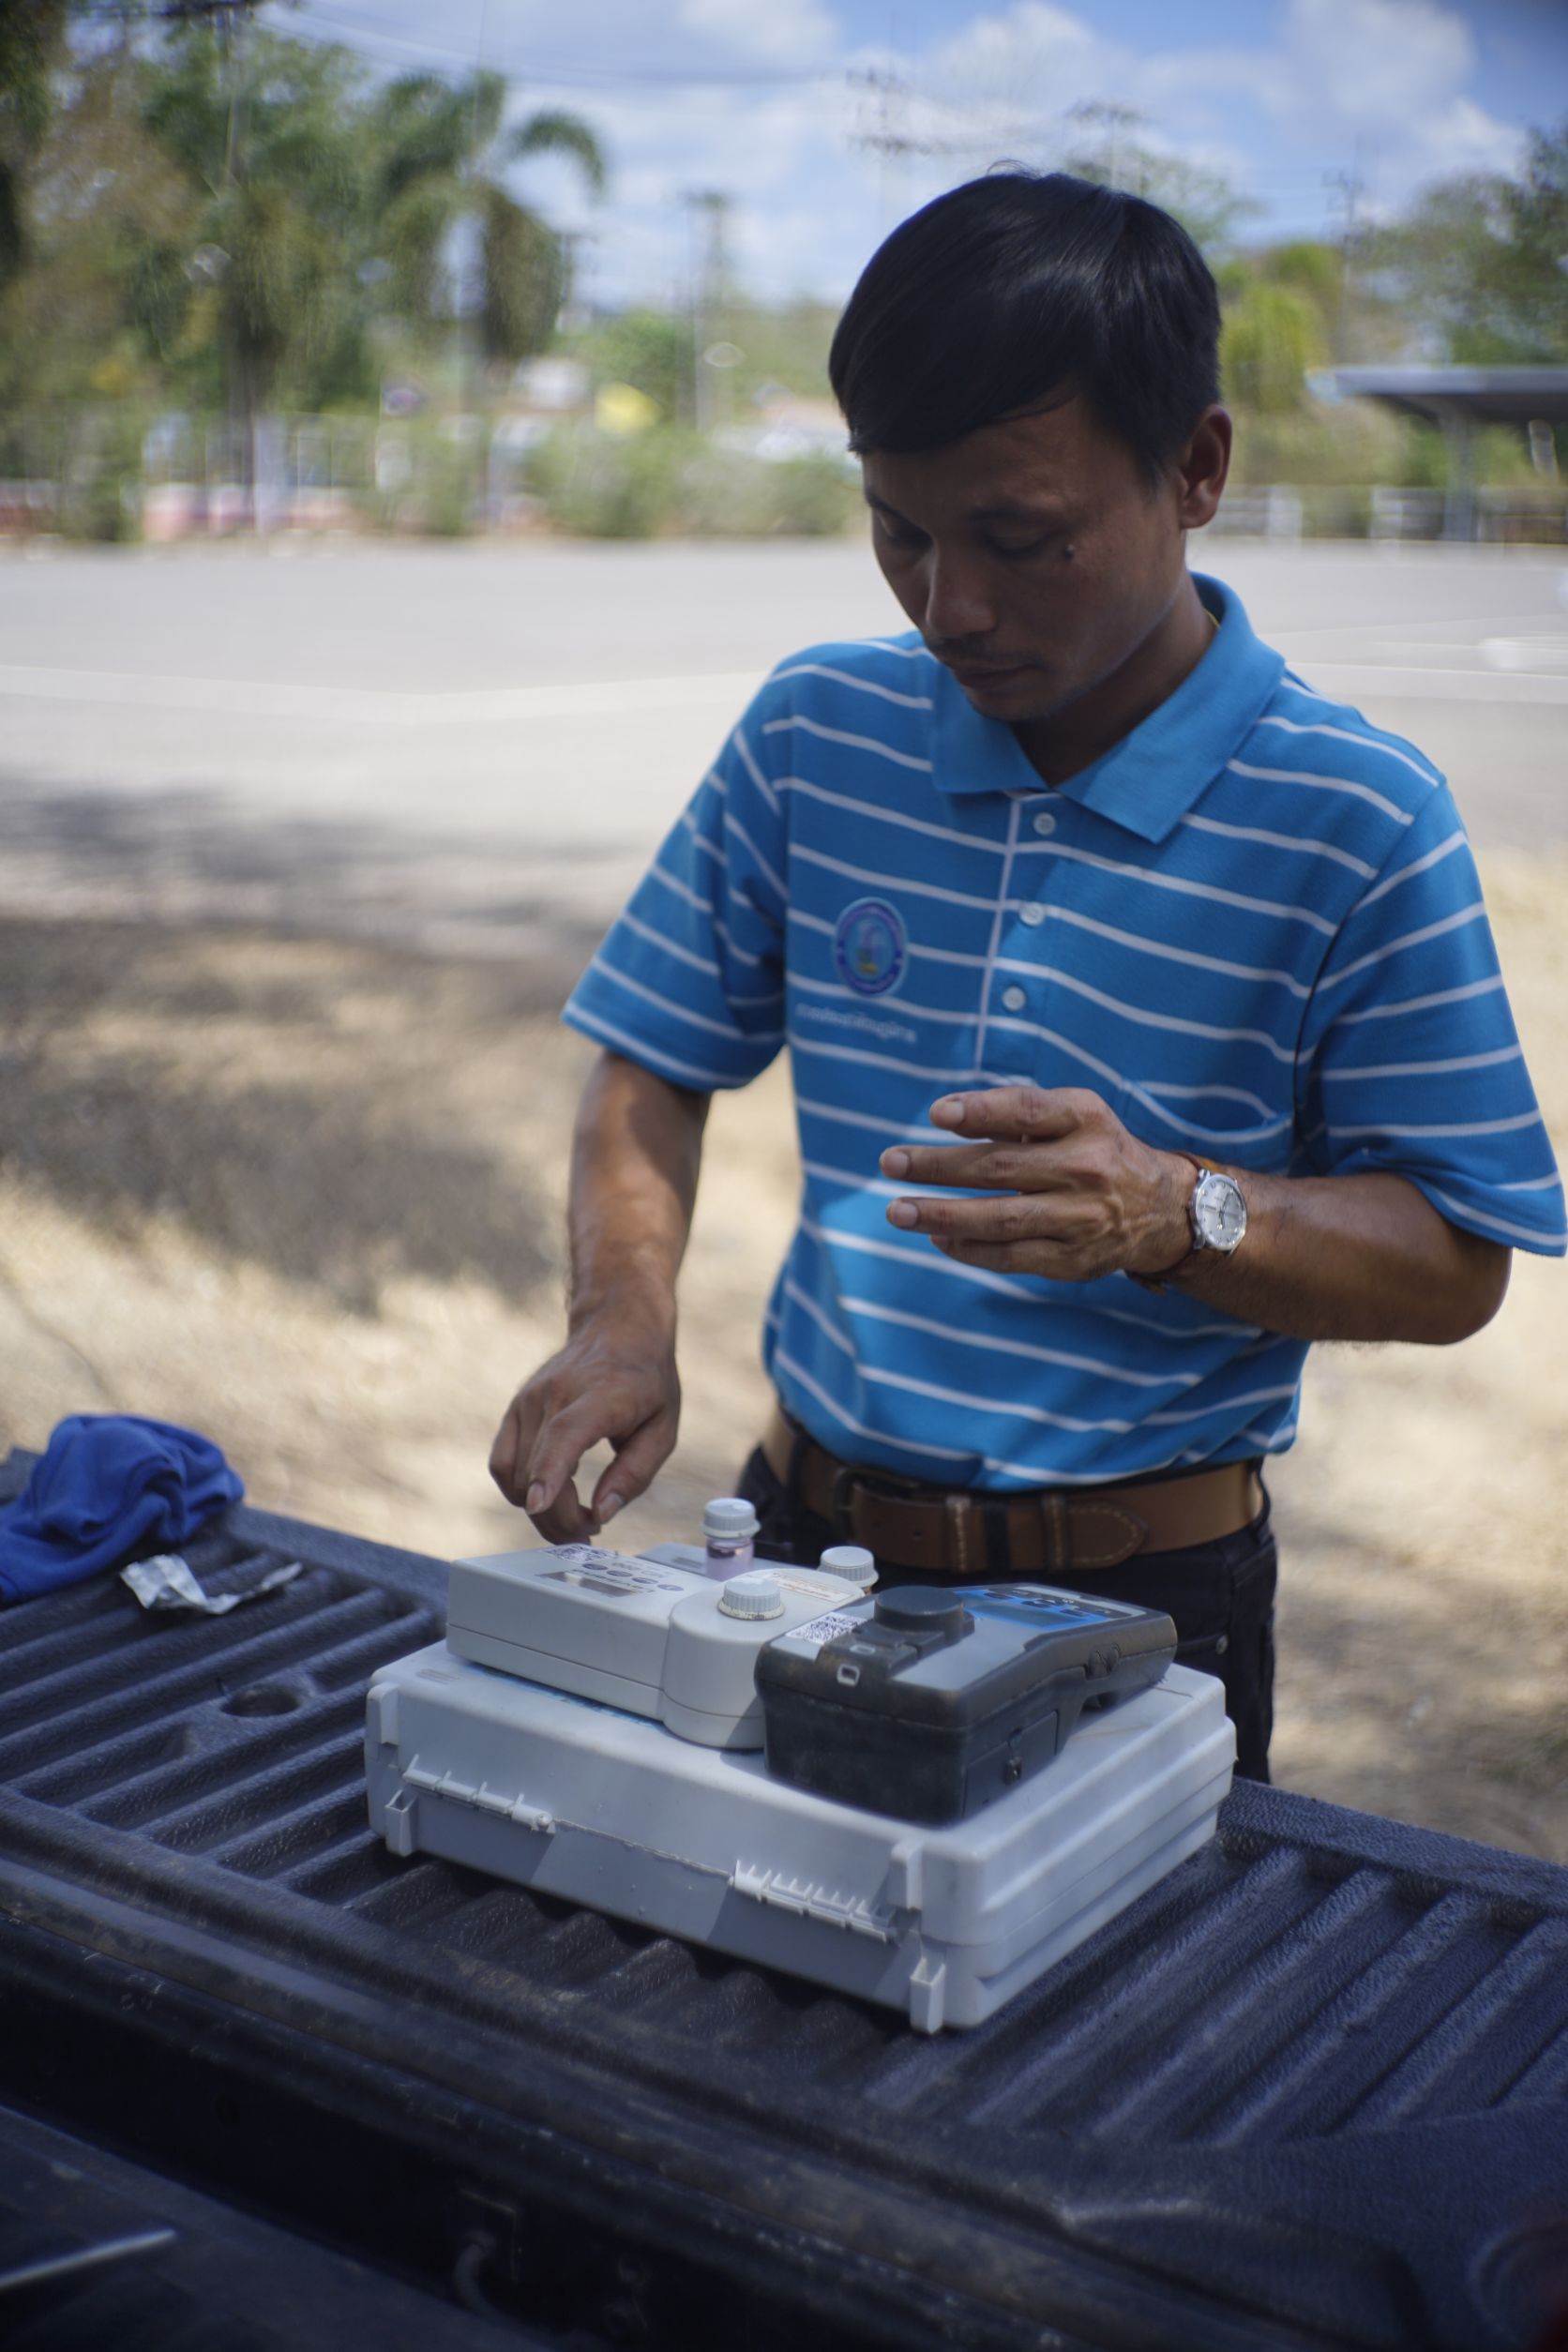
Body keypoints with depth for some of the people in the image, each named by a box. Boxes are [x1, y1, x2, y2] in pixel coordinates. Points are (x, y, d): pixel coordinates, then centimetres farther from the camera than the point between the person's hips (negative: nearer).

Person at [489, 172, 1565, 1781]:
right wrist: (623, 1317, -10)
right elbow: (657, 1064, 8)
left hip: (1139, 1601, -3)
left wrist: (1174, 1214, -27)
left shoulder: (1354, 823, -11)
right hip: (808, 1539, 3)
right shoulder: (816, 734, 1)